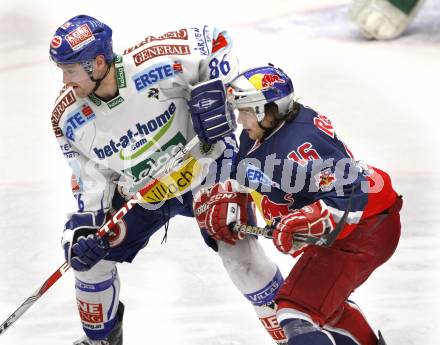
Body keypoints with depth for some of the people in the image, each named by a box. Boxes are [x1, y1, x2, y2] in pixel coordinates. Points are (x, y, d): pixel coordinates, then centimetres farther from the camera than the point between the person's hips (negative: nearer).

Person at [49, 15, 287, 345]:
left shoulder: (154, 63, -32)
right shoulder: (69, 119, -16)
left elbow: (214, 40, -19)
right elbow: (90, 177, -5)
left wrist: (214, 93, -29)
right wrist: (83, 226, -17)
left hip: (205, 167, -4)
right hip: (140, 193, 4)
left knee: (239, 252, -16)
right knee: (89, 256, 1)